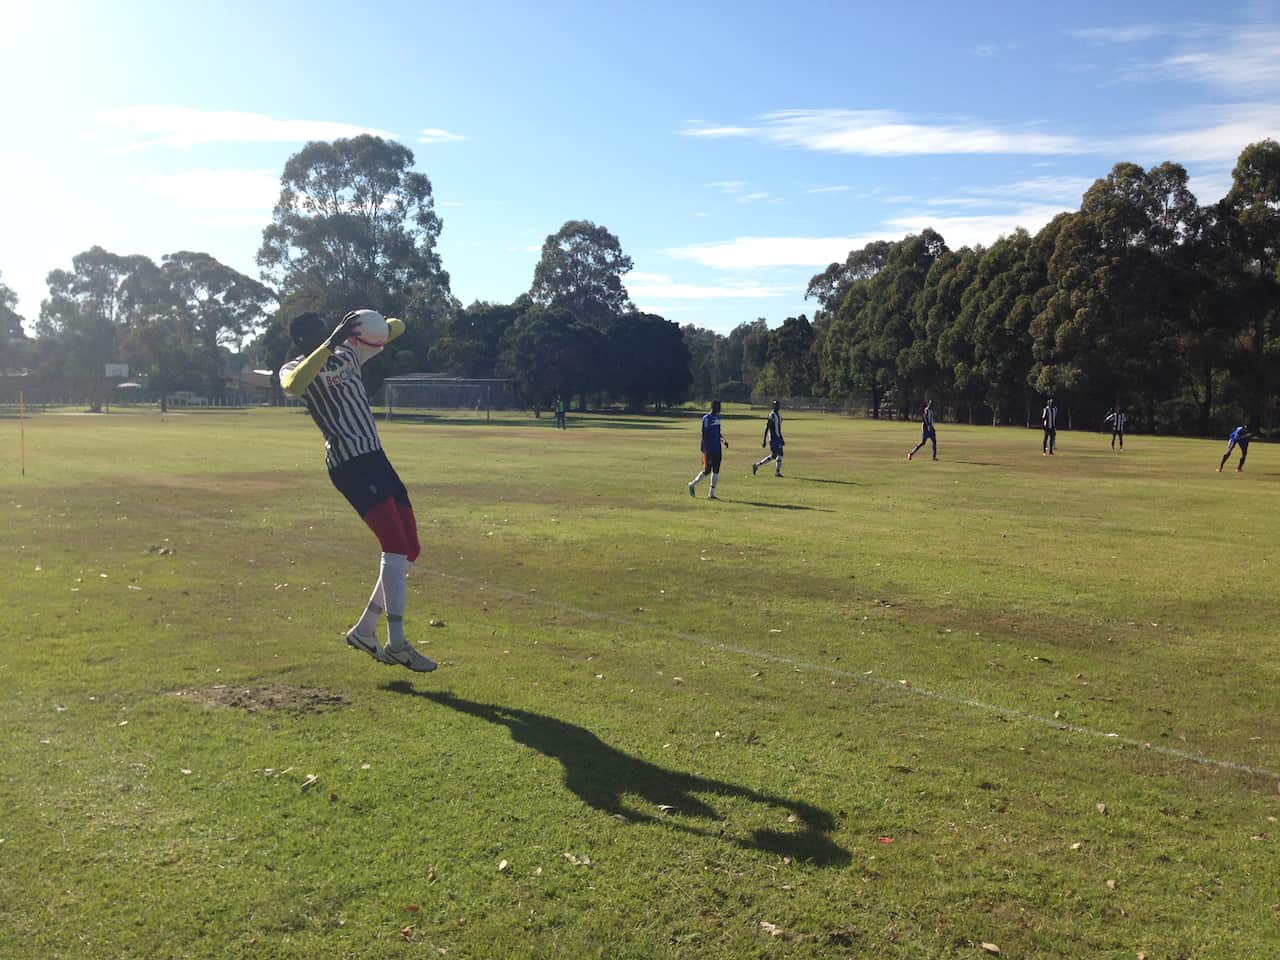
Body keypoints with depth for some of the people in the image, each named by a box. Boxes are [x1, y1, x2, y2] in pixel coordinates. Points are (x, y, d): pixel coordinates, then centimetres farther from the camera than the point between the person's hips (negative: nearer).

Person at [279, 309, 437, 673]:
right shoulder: (294, 368, 0)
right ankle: (397, 643, -17)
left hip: (376, 459, 8)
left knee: (409, 550, 7)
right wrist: (332, 341, -30)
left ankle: (364, 630, 16)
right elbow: (294, 385, -27)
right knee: (396, 544, -19)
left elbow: (397, 328, 21)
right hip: (349, 465, -8)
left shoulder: (348, 354, 21)